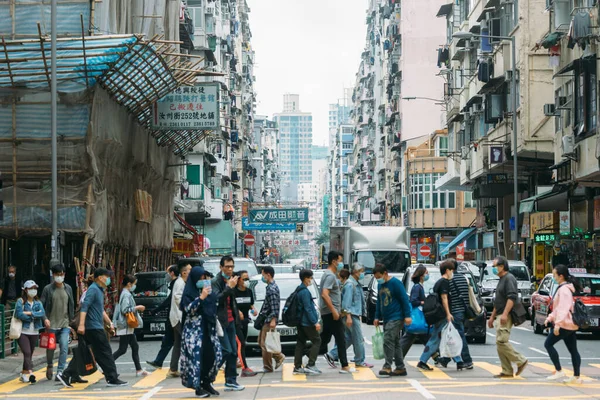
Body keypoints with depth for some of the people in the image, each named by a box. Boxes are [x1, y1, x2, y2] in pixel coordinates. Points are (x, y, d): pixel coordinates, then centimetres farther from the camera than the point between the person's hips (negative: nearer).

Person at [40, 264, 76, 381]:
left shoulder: (68, 289, 7)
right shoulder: (48, 289, -1)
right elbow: (41, 305, -2)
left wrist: (71, 321, 11)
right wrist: (45, 319, -14)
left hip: (64, 324, 1)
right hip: (51, 324, -1)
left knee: (64, 347, -13)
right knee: (50, 348, 10)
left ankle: (60, 371, -10)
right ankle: (49, 367, 33)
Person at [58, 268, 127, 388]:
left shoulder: (99, 290, 20)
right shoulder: (93, 289, -12)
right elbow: (84, 307, -22)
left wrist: (109, 323, 29)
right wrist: (81, 324, -30)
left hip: (96, 327, 10)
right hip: (94, 328, -10)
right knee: (105, 353, -4)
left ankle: (66, 375, 8)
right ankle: (112, 379, 1)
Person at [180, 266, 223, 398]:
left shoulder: (210, 292, 13)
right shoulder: (188, 293, -4)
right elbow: (188, 309, -18)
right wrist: (201, 297, -22)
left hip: (208, 329, 6)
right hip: (193, 330, -6)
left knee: (215, 355, -1)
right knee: (196, 357, -11)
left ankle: (206, 383, 12)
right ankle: (198, 387, -5)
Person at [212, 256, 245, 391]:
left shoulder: (230, 280, 14)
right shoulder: (216, 281, -11)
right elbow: (216, 299, -24)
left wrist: (236, 313, 15)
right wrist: (229, 287, -27)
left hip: (230, 320, 8)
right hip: (220, 320, -8)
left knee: (233, 351, 7)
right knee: (226, 351, -12)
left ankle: (231, 381, 12)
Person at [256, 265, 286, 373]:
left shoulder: (272, 289, -17)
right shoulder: (271, 287, 14)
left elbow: (274, 307, -23)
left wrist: (273, 320, -26)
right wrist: (261, 314, 23)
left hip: (269, 320, -10)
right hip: (266, 319, 10)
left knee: (265, 344, -4)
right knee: (261, 342, 15)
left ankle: (267, 367, 3)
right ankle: (279, 357, 20)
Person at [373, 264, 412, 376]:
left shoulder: (395, 283, -11)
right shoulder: (380, 285, 12)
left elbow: (404, 299, -13)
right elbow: (379, 302, 21)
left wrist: (407, 316, -16)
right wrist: (377, 317, 18)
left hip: (396, 318, -8)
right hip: (386, 319, 8)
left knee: (388, 341, -16)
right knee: (395, 343, 10)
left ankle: (387, 367, -15)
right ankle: (400, 368, 15)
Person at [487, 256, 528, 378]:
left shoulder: (509, 278, -10)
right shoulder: (501, 280, 22)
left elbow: (512, 297, -21)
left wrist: (505, 314, -28)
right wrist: (492, 317, 27)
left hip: (506, 316, -10)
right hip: (500, 316, 10)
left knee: (501, 341, -17)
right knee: (500, 343, 7)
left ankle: (521, 361, -5)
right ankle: (507, 371, 8)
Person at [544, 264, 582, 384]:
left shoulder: (564, 289, -15)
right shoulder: (566, 288, 17)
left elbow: (563, 308, -24)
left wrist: (558, 323, -28)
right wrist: (550, 318, 20)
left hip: (564, 324, -10)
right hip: (571, 324, 10)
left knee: (548, 344, -3)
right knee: (573, 350, 8)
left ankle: (559, 371, -4)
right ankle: (577, 377, 8)